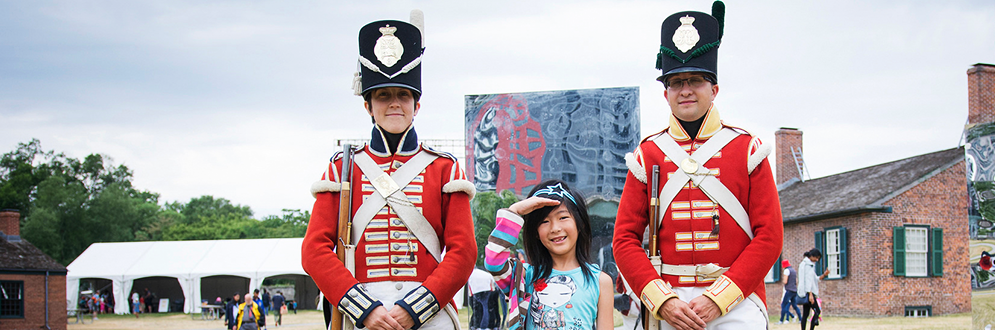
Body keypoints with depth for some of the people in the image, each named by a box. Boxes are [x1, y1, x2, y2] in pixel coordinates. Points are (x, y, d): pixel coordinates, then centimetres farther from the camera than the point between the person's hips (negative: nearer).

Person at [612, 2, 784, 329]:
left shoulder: (748, 149, 4)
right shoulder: (647, 155, 7)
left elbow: (770, 236, -1)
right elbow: (625, 239, 4)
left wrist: (718, 299, -10)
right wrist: (662, 301, -9)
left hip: (737, 303, -1)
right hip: (668, 303, 1)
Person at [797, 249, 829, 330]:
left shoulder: (810, 264, 22)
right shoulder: (808, 264, -9)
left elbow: (815, 279, 22)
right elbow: (808, 280, -17)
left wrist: (823, 275, 7)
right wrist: (810, 294, -22)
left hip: (805, 294, 10)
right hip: (808, 292, -10)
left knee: (805, 314, 5)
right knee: (817, 311, -12)